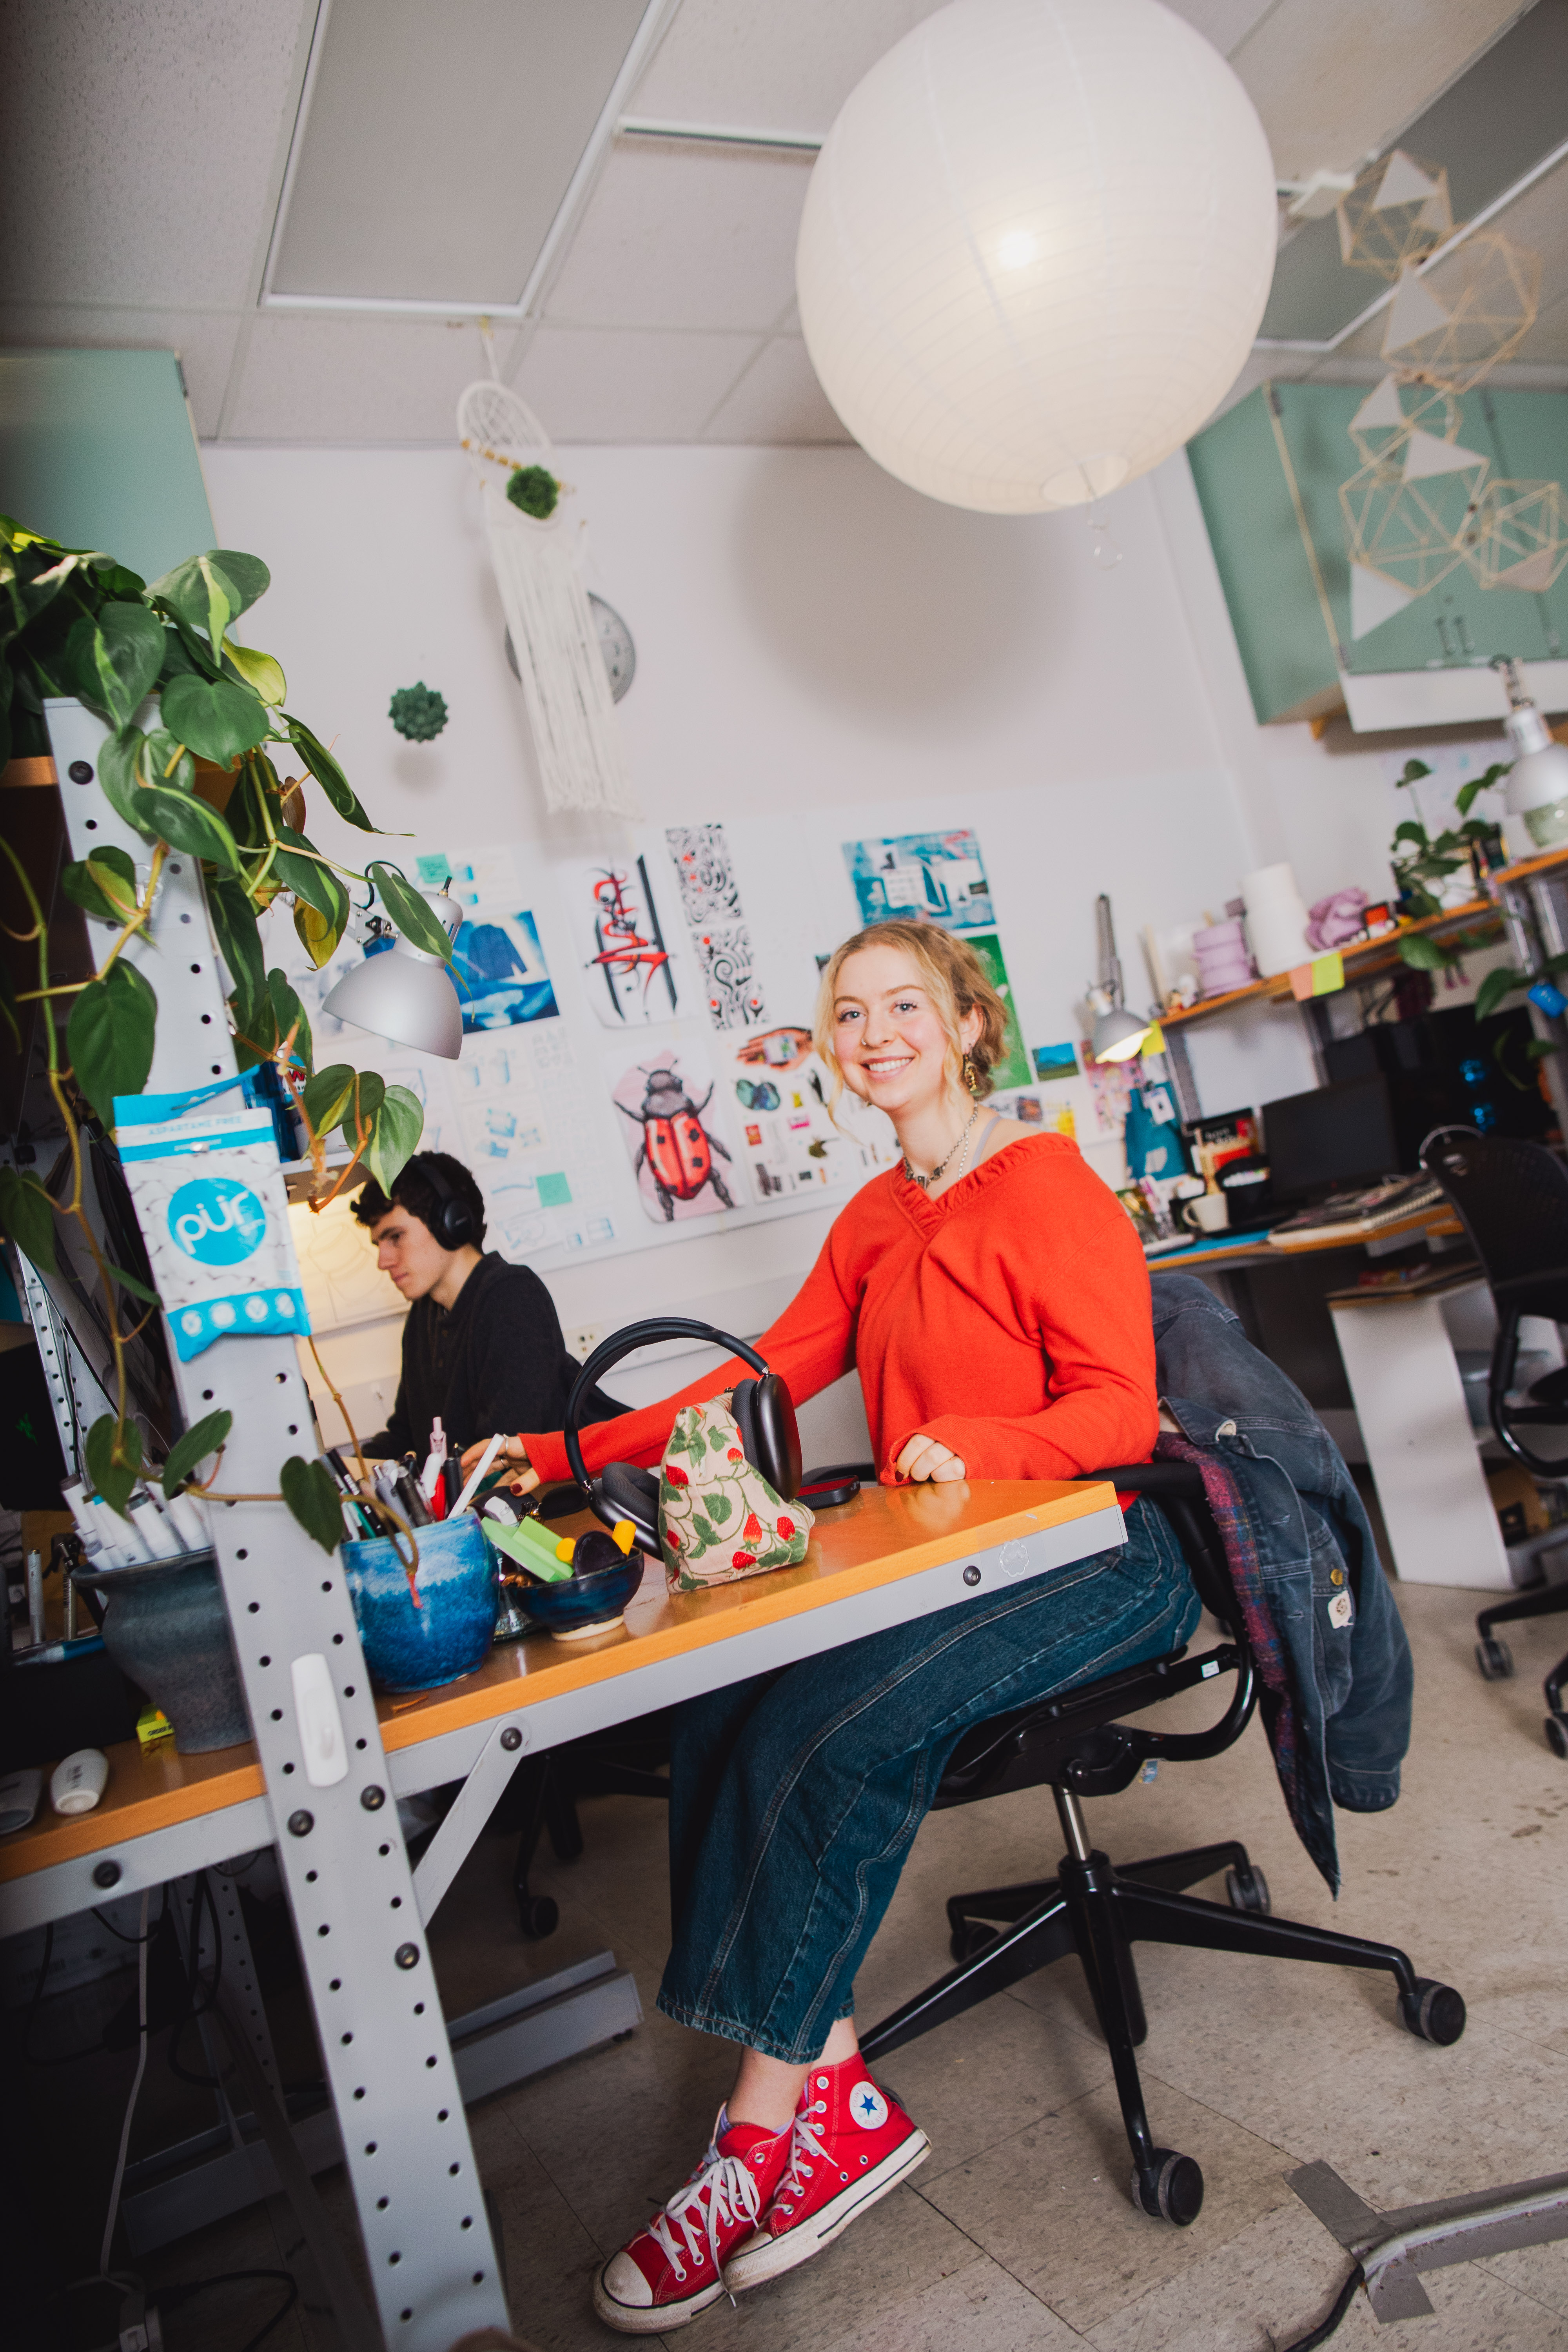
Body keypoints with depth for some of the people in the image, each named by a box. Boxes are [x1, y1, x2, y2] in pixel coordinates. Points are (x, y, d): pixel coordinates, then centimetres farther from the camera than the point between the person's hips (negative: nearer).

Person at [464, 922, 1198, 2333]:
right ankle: (839, 2102, -9)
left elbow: (1120, 1409, -12)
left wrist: (977, 1449, -31)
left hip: (1093, 1561, -6)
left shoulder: (1048, 1184, -8)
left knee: (827, 1734, -26)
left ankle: (759, 2144, -9)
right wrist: (565, 1455, 3)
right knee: (718, 1721, -16)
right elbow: (763, 1380, 10)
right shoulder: (875, 1220, 15)